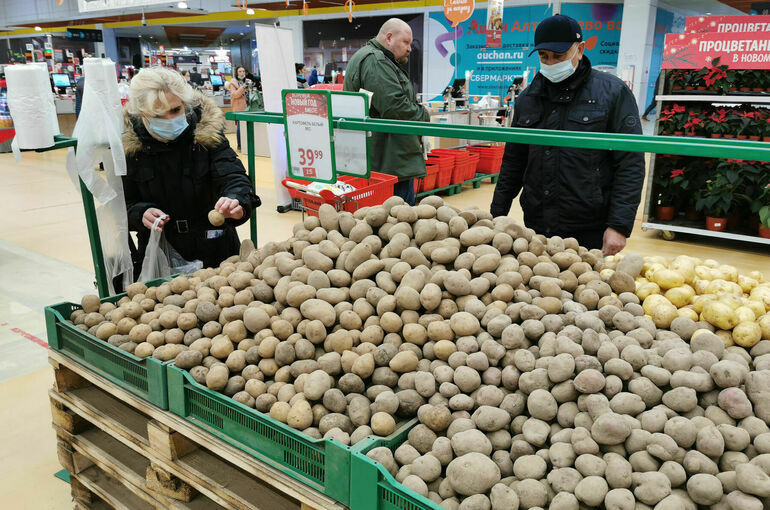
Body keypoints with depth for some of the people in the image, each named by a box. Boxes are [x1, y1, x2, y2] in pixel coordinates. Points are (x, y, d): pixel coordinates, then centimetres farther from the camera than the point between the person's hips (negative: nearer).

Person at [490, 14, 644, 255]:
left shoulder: (612, 91, -3)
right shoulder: (527, 99, 10)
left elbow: (631, 164, -7)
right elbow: (513, 162, 16)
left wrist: (619, 226, -14)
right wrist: (496, 216, 11)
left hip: (590, 232, -4)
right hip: (536, 228, 4)